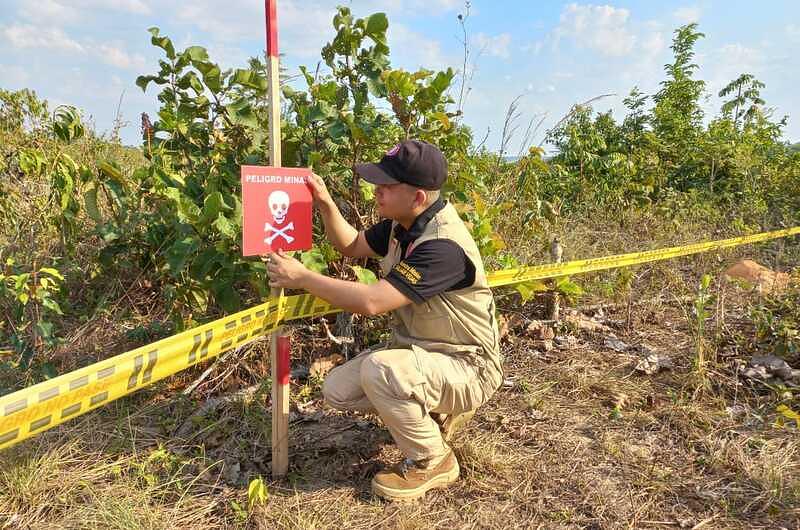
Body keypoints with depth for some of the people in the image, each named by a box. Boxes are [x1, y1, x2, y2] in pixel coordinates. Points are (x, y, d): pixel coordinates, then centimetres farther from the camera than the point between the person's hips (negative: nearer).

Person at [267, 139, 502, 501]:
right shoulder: (403, 224, -2)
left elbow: (370, 302, -36)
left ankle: (433, 462, -8)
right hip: (416, 349, 9)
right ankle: (433, 412, 16)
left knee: (379, 370, -35)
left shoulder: (443, 246, -31)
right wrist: (325, 205, -4)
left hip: (466, 366, -9)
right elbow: (352, 246, 13)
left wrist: (301, 277, -25)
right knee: (337, 390, -1)